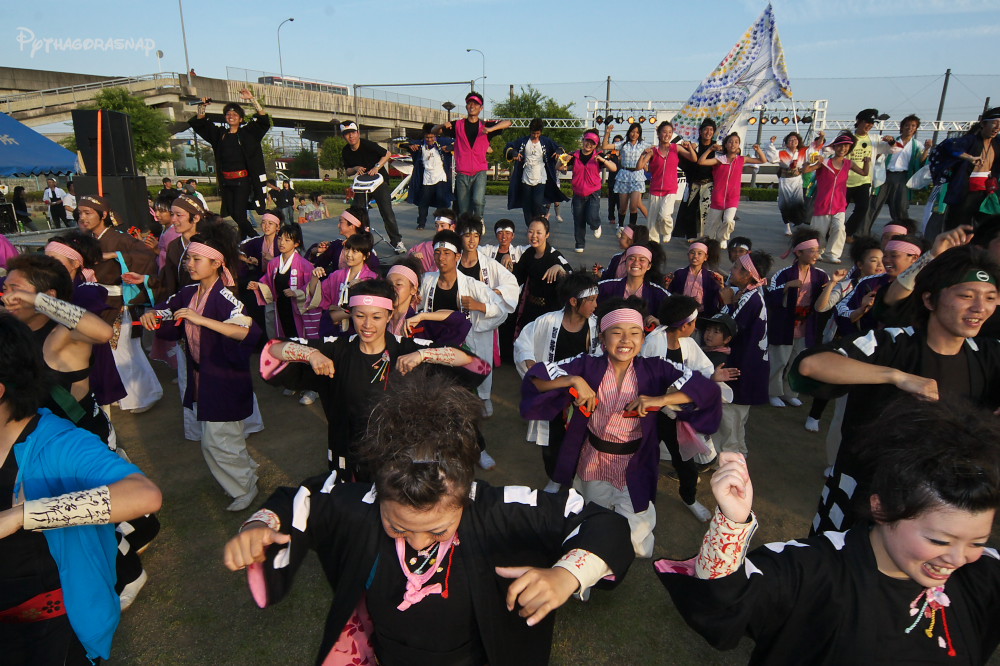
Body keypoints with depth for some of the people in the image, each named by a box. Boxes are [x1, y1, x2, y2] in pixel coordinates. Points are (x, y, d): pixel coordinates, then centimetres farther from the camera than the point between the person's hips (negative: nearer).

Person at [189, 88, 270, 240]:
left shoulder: (247, 133, 4)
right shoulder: (220, 134, 14)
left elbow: (264, 120, -7)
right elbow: (199, 124, 19)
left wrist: (252, 99, -13)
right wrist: (202, 107, 5)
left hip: (242, 180, -5)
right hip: (226, 182, 5)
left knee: (238, 214, -13)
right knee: (229, 215, 7)